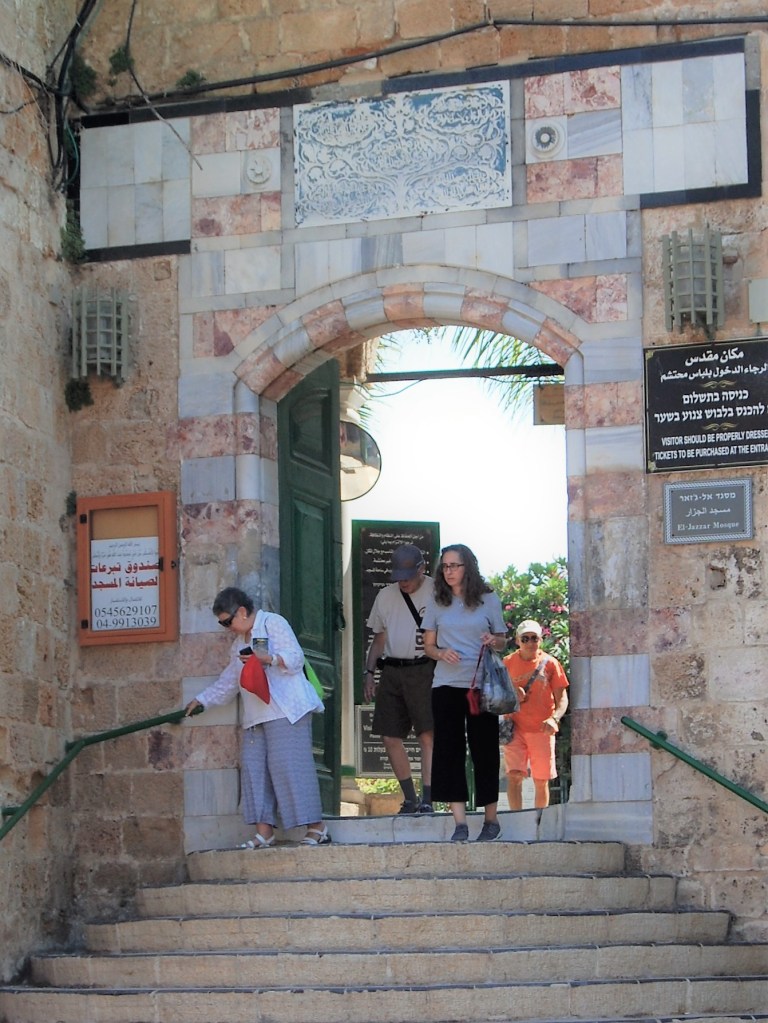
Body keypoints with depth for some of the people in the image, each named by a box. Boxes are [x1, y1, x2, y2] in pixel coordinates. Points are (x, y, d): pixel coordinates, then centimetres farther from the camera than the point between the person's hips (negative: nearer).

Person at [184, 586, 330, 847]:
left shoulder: (273, 623, -2)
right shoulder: (239, 642, 24)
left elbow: (295, 658, -11)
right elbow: (228, 681, 32)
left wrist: (267, 658, -24)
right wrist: (201, 700, 31)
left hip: (286, 711, -9)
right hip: (256, 716, 9)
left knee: (288, 765, -13)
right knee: (254, 766, 1)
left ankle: (316, 829, -11)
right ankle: (264, 832, 2)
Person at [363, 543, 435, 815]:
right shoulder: (385, 596, 17)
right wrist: (369, 673, 13)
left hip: (424, 670, -5)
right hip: (391, 671, 5)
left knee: (427, 735, -12)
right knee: (390, 737, 3)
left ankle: (427, 800, -10)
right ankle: (410, 798, 14)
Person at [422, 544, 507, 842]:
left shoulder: (488, 599, 5)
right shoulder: (437, 603, 8)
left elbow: (503, 641, 10)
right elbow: (428, 645, 12)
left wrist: (494, 641, -13)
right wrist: (441, 654, -10)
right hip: (446, 685, 2)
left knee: (485, 750, 1)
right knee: (449, 750, -5)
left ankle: (491, 819, 13)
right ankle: (460, 822, -4)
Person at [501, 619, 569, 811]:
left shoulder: (550, 663, 2)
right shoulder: (507, 663, 5)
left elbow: (562, 698, 2)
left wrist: (554, 718, -17)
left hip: (542, 729, 0)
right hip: (515, 728, 0)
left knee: (541, 780, 4)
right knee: (513, 774, -15)